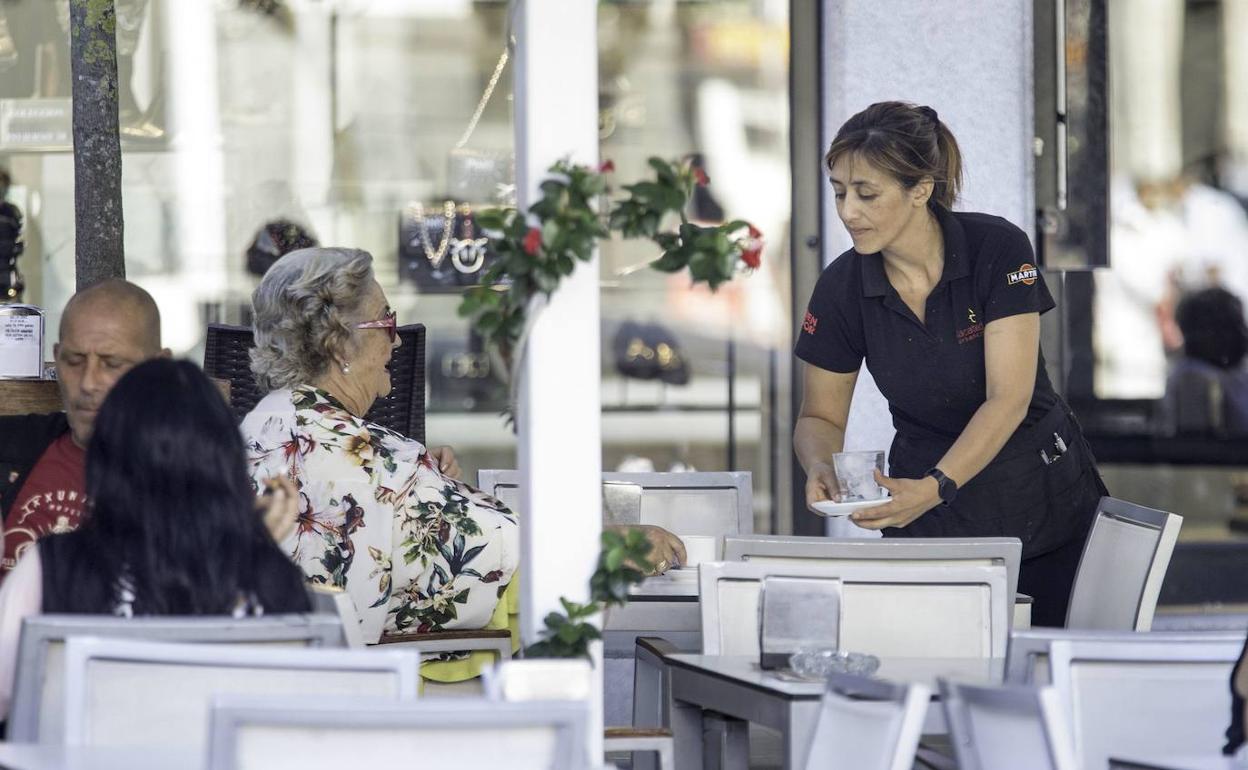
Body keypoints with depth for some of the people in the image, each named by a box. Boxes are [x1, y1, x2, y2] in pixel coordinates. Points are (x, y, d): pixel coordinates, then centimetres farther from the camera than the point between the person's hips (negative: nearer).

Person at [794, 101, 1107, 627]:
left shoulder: (997, 249, -17)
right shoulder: (841, 288, -8)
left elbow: (1009, 399, -21)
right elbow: (820, 417, 3)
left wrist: (935, 488, -34)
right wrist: (820, 467, -20)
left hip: (1040, 494, -2)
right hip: (928, 519, 2)